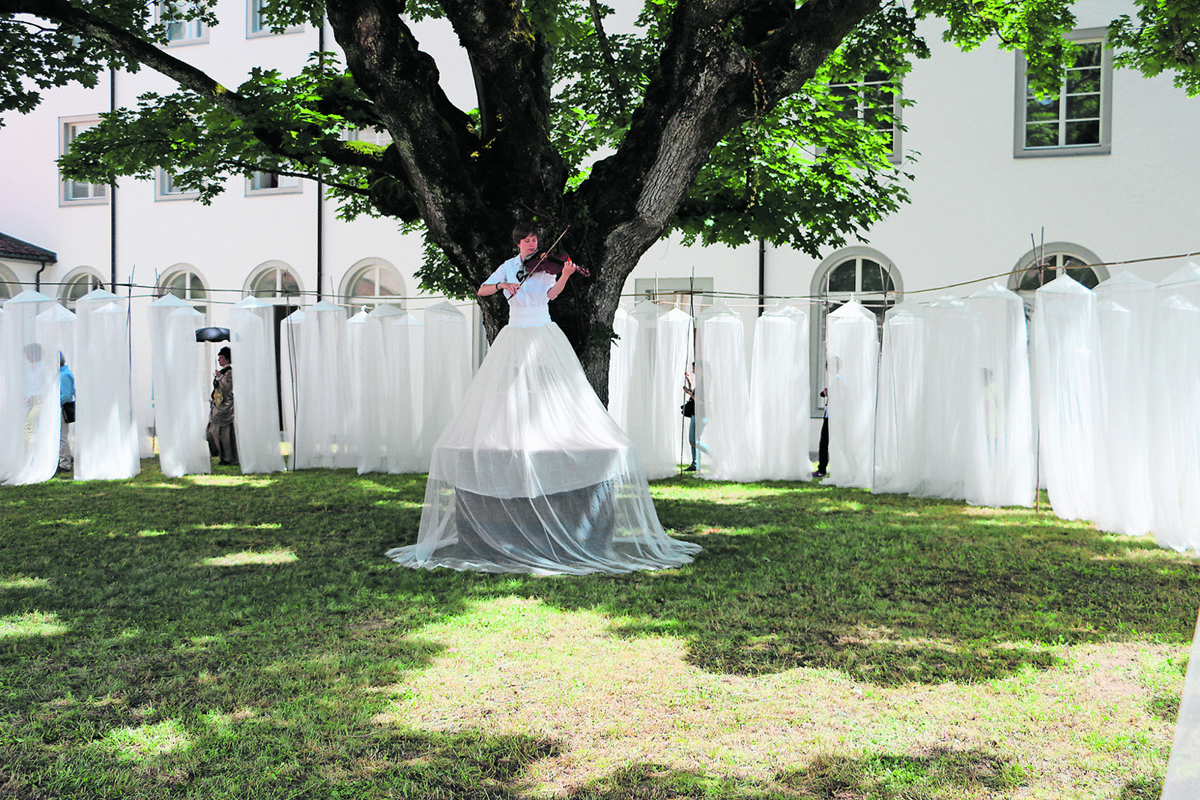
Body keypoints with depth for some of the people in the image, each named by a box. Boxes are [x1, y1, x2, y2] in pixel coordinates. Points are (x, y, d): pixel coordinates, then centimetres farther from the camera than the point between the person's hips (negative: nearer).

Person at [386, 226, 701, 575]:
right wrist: (502, 286, -16)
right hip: (516, 334, 0)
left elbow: (552, 293, -3)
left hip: (544, 334, 0)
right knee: (509, 390, -9)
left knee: (554, 388, -12)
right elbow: (481, 290, 3)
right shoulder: (507, 268, 10)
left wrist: (565, 275, -20)